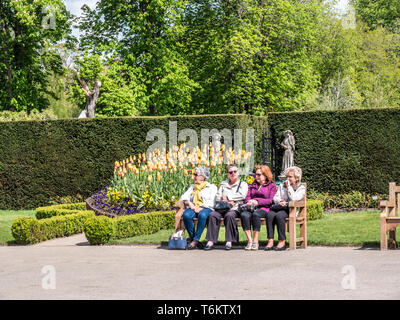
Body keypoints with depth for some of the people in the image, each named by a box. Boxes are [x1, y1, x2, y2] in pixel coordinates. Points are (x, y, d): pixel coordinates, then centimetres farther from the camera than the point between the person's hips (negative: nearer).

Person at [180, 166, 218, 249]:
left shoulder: (212, 187, 13)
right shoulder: (192, 187, 29)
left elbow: (212, 202, -1)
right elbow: (184, 197, 17)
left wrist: (200, 208, -14)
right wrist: (190, 203, -5)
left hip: (206, 209, -3)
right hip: (192, 208, 4)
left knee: (202, 215, -41)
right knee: (186, 215, -34)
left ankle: (195, 240, -37)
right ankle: (192, 238, -27)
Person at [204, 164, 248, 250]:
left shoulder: (243, 184, 16)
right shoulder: (223, 184, 25)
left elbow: (242, 195, -4)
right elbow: (217, 197, 13)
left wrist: (226, 197, -3)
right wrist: (227, 201, -6)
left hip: (234, 209, -3)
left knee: (229, 215, -37)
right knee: (213, 215, -29)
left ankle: (229, 241, -34)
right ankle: (211, 241, -32)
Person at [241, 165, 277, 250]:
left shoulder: (272, 186, 13)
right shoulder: (252, 185, 30)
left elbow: (271, 200, 0)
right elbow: (247, 197, 20)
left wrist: (257, 201, -11)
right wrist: (249, 202, -5)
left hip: (263, 208, -4)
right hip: (251, 207, 4)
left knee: (255, 214, -39)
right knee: (244, 215, -32)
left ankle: (255, 241, -34)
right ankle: (249, 240, -32)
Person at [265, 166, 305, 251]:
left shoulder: (301, 188, 8)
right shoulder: (282, 185, 23)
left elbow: (294, 199, -9)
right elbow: (276, 197, 13)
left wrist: (289, 187, -4)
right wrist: (280, 201, -9)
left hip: (290, 210, -4)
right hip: (279, 207, 4)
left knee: (279, 215, -35)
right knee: (270, 214, -30)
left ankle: (282, 242, -30)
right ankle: (270, 241, -34)